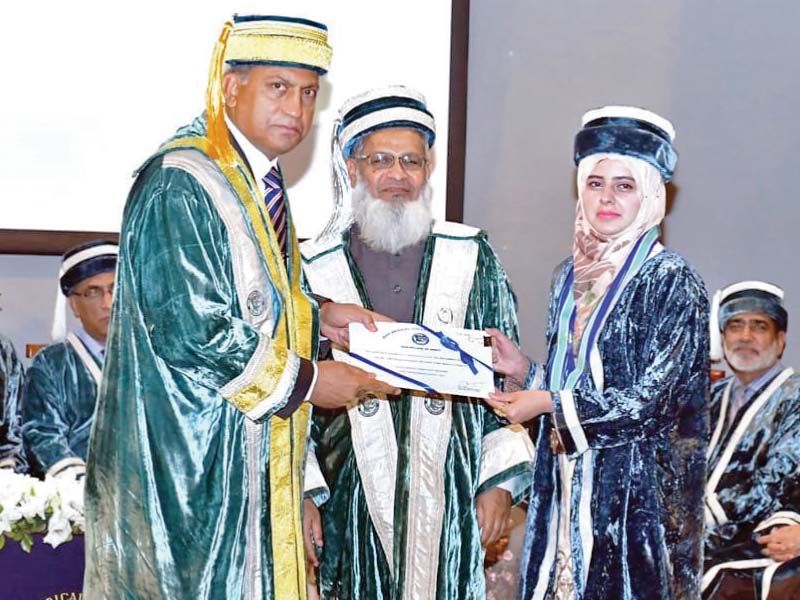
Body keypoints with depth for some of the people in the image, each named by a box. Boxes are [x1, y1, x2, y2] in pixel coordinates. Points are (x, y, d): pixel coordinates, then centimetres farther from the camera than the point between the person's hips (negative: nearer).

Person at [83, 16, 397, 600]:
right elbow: (185, 329, -24)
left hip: (249, 453, 9)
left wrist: (315, 316, 4)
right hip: (184, 459, -9)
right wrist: (307, 379, -16)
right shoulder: (179, 185, -19)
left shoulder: (258, 183, 11)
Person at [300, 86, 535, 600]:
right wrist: (301, 495, -1)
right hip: (351, 502, 0)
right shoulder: (312, 270, 3)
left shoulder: (473, 259, 5)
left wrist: (499, 482, 0)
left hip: (452, 498, 1)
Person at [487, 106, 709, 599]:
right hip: (568, 483, 6)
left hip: (638, 487, -6)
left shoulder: (672, 282, -8)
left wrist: (551, 404, -13)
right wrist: (522, 370, -2)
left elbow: (653, 398, -14)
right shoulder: (572, 275, 11)